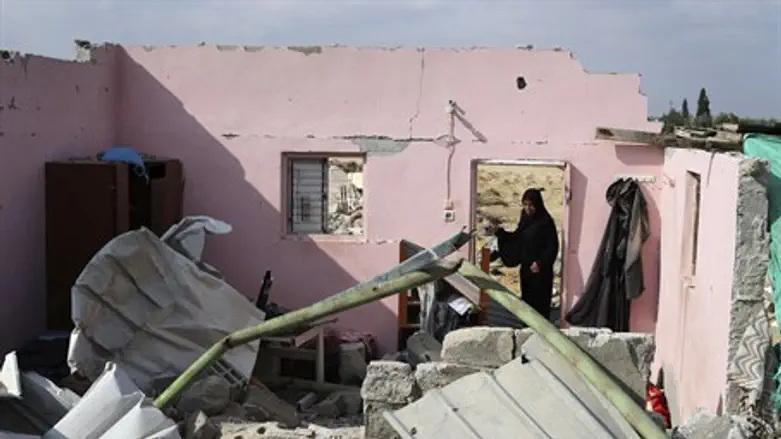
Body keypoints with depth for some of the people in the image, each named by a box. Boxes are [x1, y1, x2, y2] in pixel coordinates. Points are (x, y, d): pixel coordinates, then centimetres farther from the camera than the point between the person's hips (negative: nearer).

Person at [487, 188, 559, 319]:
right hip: (526, 268, 7)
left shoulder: (546, 221, -13)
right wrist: (500, 232, 3)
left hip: (540, 271, -7)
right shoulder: (525, 220, 8)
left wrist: (540, 263, -23)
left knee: (540, 303, -3)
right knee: (527, 301, 12)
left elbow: (552, 246, -15)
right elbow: (517, 238, 16)